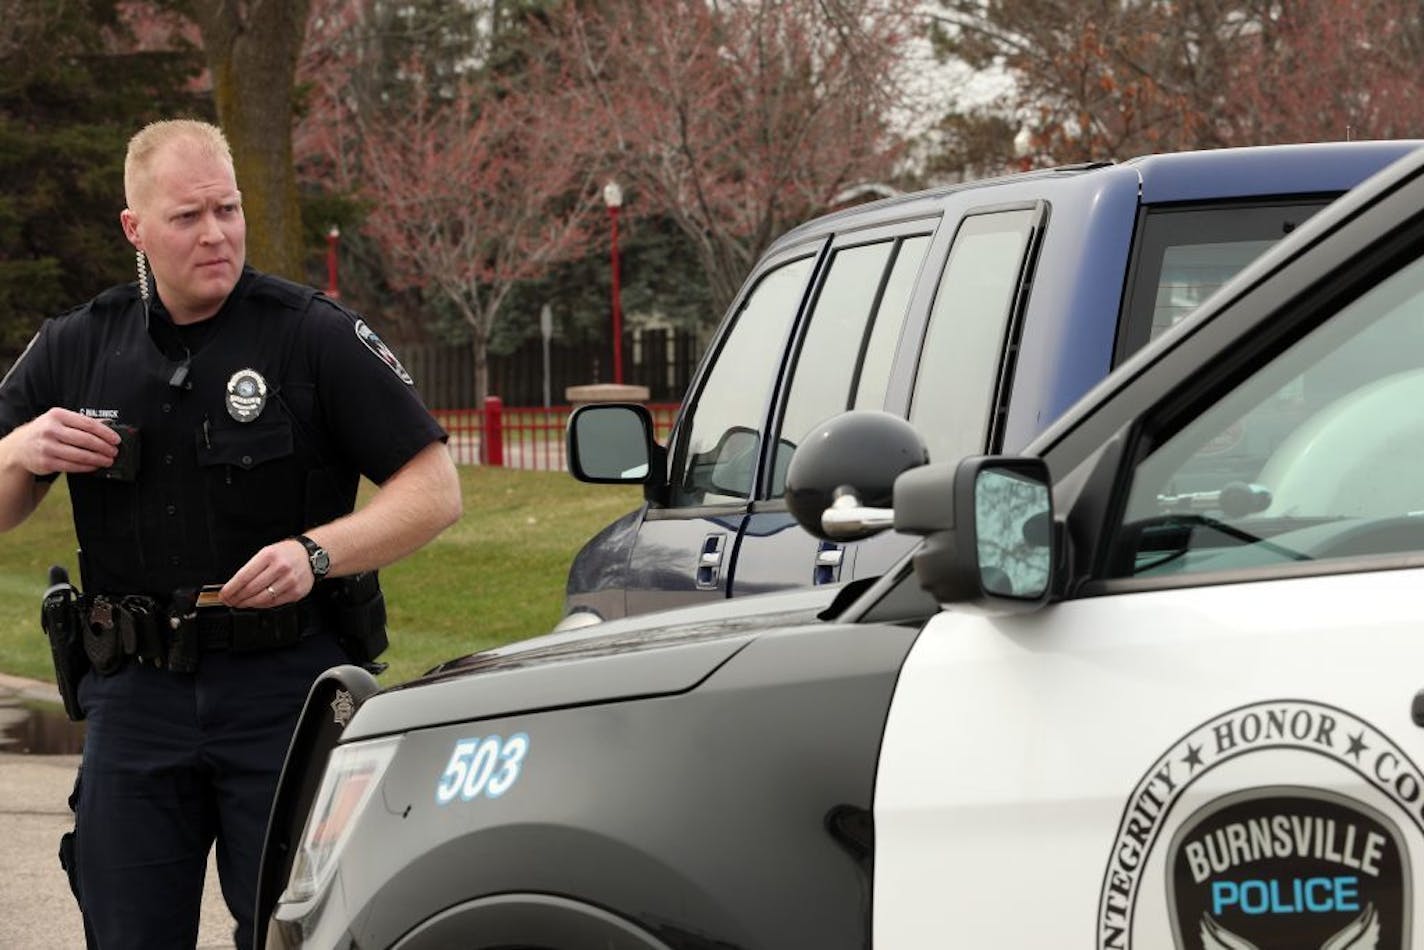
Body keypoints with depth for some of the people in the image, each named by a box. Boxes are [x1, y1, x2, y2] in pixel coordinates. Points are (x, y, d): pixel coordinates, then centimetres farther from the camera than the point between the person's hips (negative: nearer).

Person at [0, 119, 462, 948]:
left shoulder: (316, 335, -3)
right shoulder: (76, 350, 8)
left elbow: (436, 490, -5)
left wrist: (317, 553, -19)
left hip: (286, 690, -3)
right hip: (136, 694, 3)